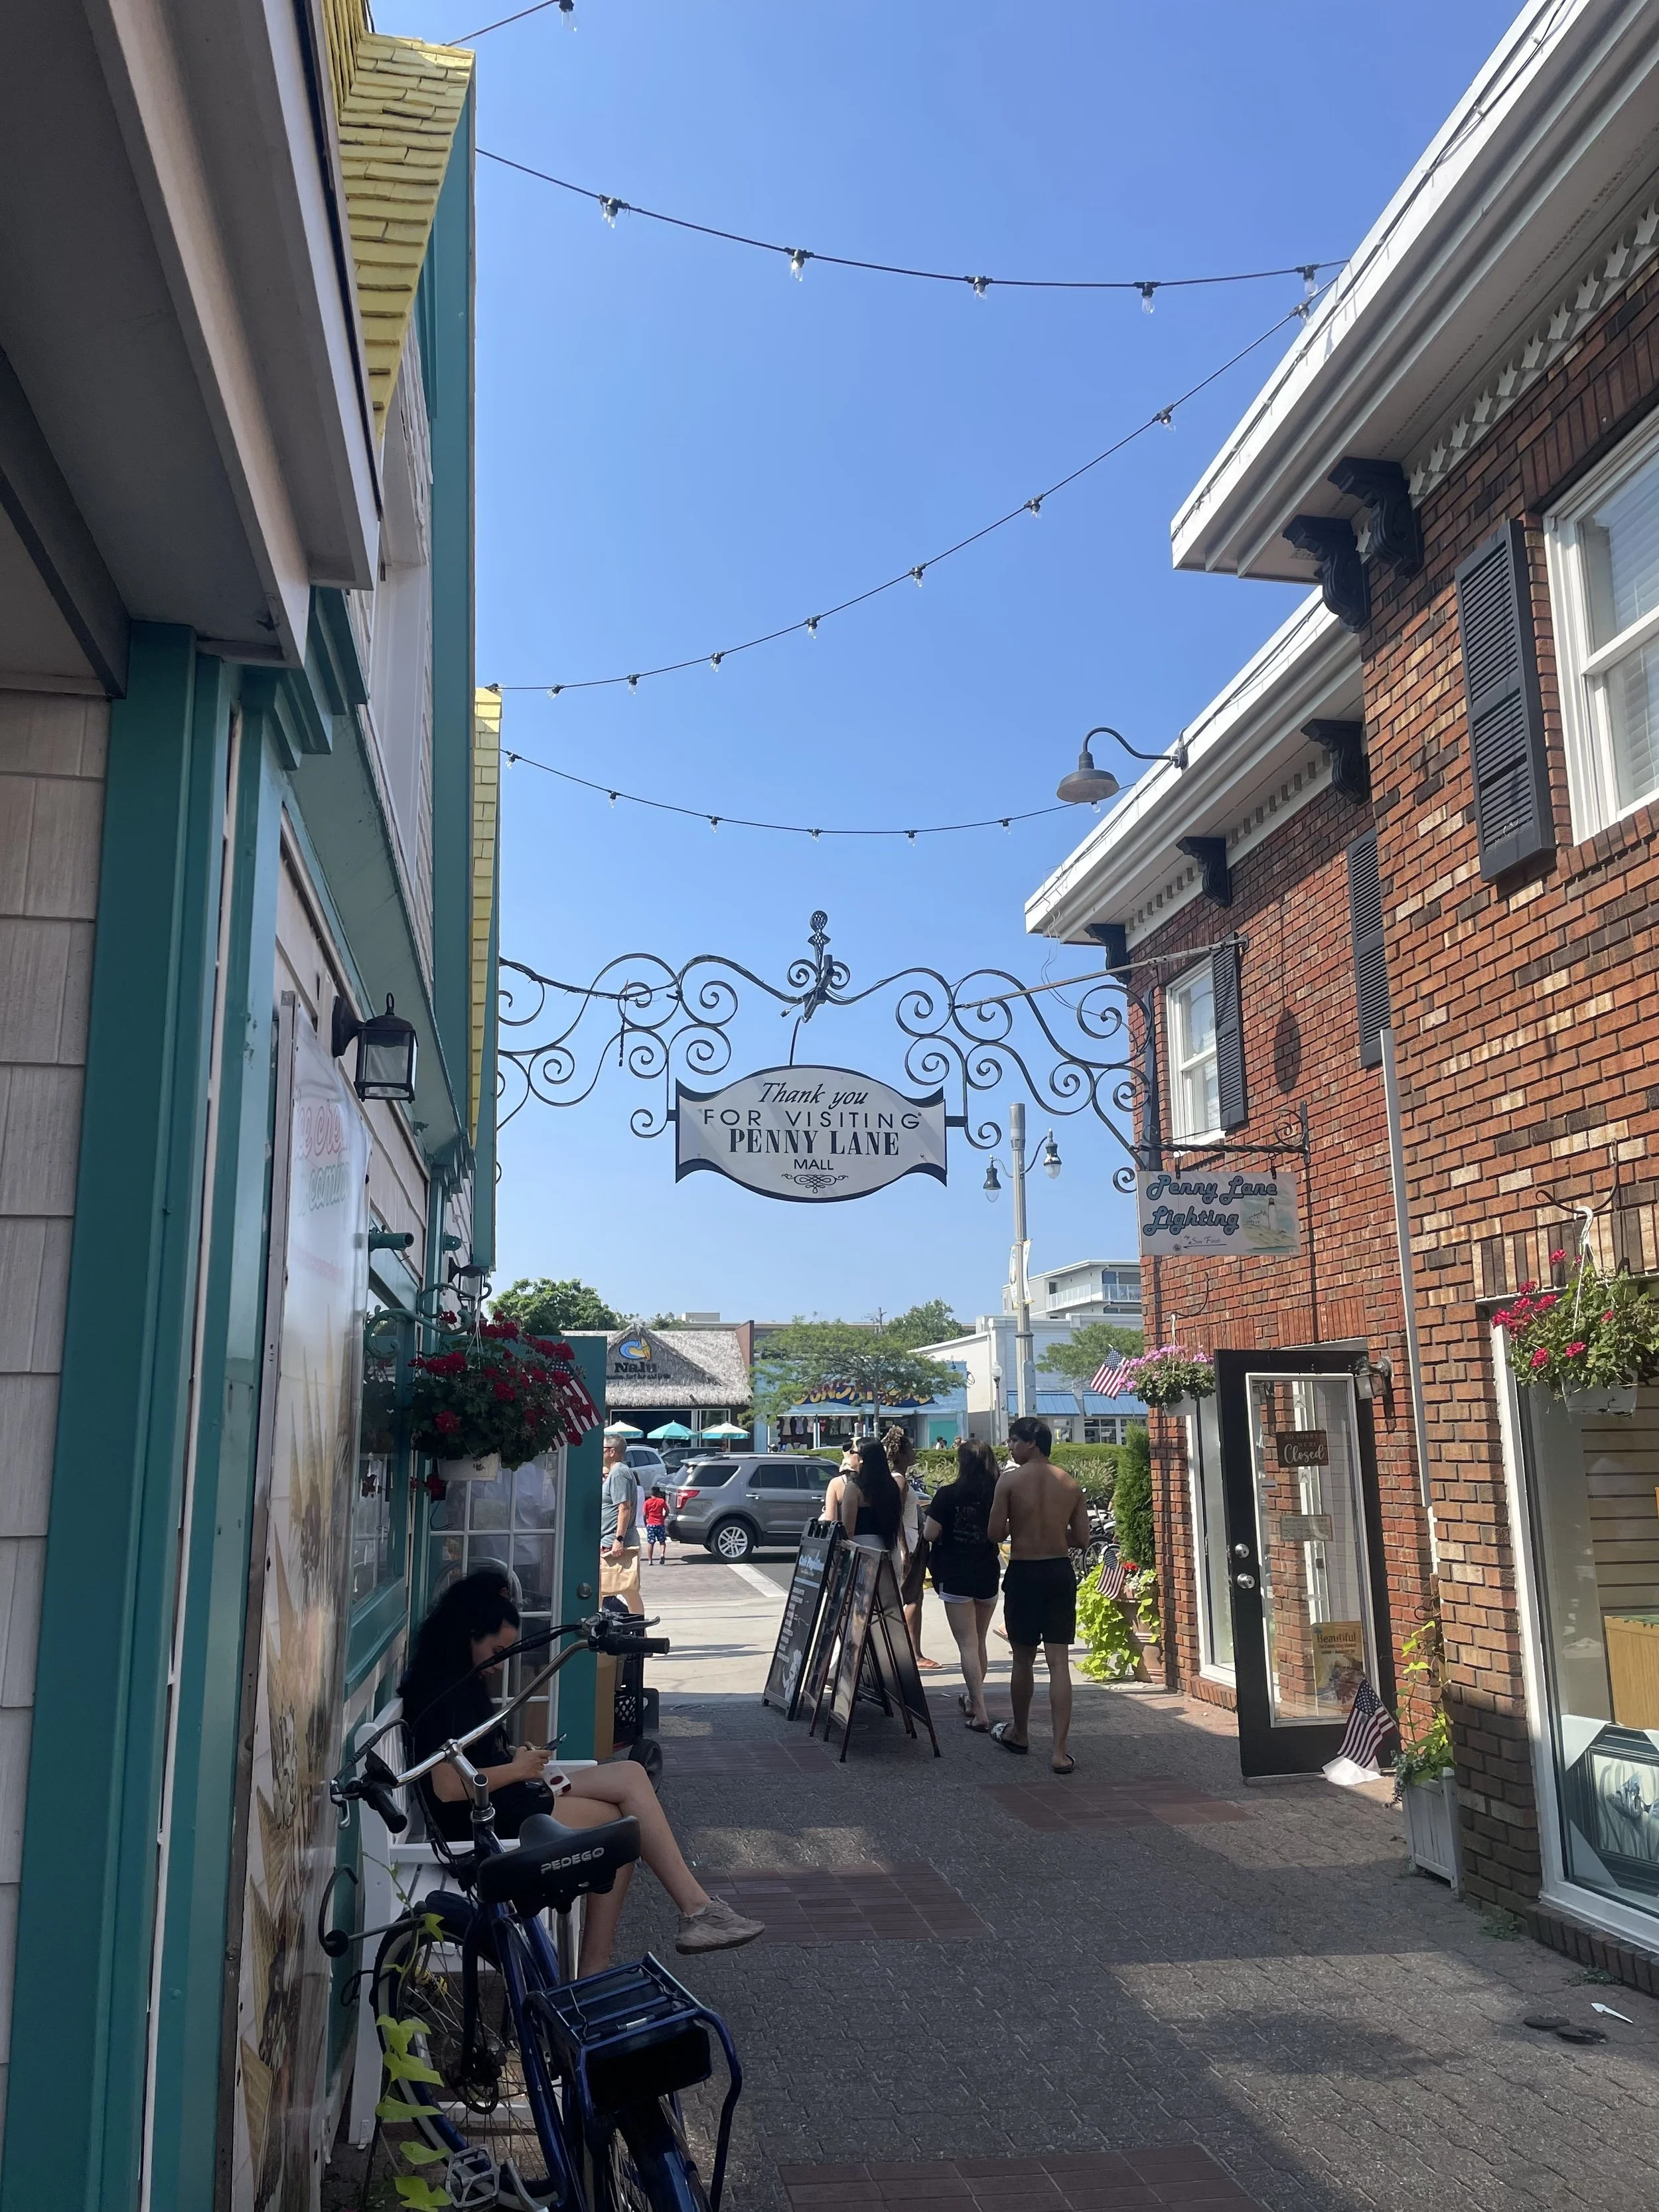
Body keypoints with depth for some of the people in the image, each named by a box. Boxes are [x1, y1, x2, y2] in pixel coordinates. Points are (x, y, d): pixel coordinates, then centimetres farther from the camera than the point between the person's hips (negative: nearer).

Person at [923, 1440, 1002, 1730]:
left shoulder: (947, 1495, -13)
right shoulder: (998, 1495, -2)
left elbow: (929, 1534, -11)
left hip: (956, 1576, -4)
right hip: (988, 1575, 4)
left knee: (967, 1644, -4)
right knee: (979, 1641, 19)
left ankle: (980, 1713, -11)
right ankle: (973, 1700, 34)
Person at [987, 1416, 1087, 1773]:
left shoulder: (1009, 1480, -9)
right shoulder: (1071, 1484, 2)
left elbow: (995, 1534, -10)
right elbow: (1082, 1539, 5)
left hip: (1023, 1573, -2)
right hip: (1060, 1573, 2)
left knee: (1023, 1659, 14)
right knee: (1059, 1662, 1)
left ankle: (1019, 1734, 32)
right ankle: (1059, 1752, -4)